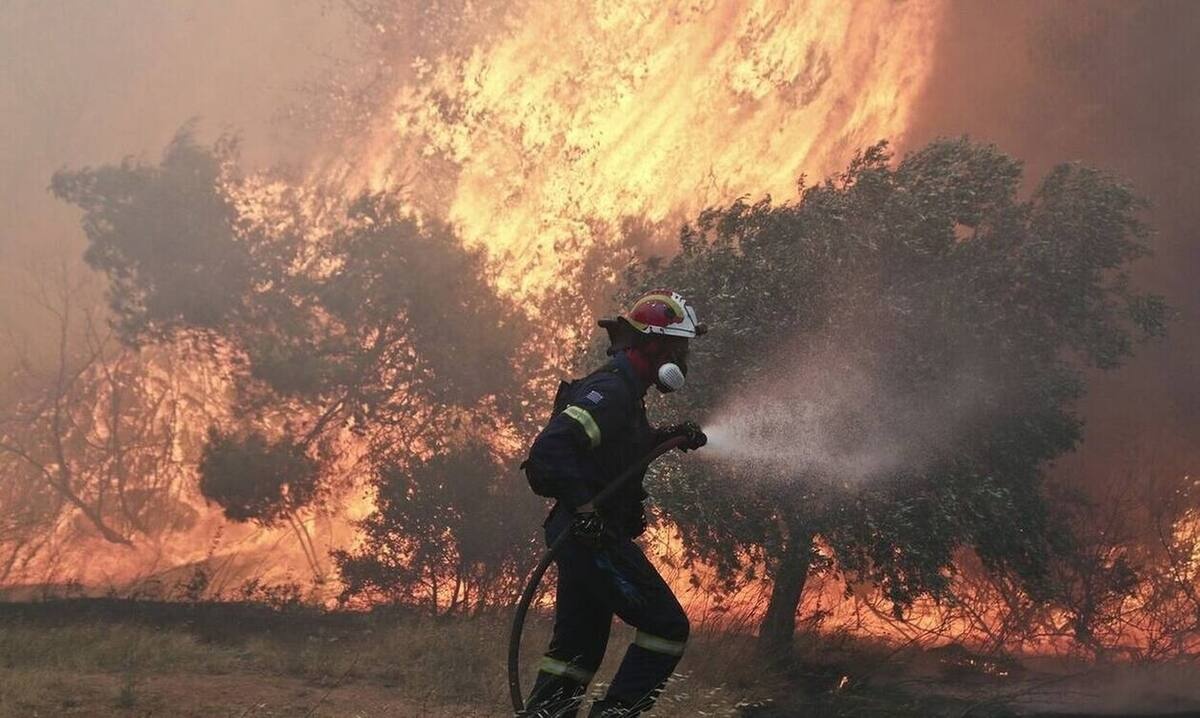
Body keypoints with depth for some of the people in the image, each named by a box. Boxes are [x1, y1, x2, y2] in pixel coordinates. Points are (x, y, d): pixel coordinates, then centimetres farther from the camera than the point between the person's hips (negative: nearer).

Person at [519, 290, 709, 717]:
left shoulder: (624, 390, 17)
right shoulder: (611, 391, -15)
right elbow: (551, 449, -26)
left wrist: (668, 437, 21)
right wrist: (584, 509, -30)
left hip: (589, 534, 11)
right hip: (593, 536, -11)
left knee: (579, 644, 15)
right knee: (667, 626, -8)